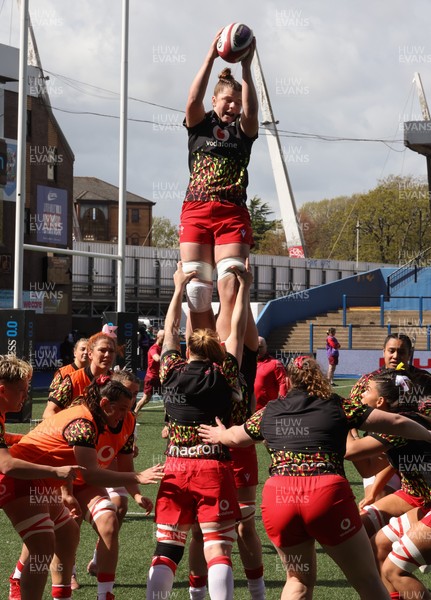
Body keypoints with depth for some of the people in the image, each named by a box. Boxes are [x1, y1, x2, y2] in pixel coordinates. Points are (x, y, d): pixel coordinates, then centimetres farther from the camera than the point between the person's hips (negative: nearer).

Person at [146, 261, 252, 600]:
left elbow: (170, 330, 19)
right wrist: (244, 287, 17)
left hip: (175, 470, 2)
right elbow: (237, 332, 8)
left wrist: (179, 288, 29)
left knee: (166, 550, 5)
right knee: (218, 550, -5)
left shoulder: (172, 372, 5)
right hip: (214, 470, -2)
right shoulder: (223, 375, -1)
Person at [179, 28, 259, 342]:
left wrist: (246, 65, -18)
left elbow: (252, 109, -11)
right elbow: (193, 100, -11)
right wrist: (211, 57, -18)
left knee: (230, 288, -14)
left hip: (233, 215, 0)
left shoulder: (244, 129, 10)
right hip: (196, 212, 0)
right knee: (196, 290, -4)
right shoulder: (200, 124, 9)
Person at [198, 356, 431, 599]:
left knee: (300, 580, 24)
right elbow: (395, 422, 13)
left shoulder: (268, 412, 20)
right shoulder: (338, 406, 13)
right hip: (328, 495, -3)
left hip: (276, 497, 3)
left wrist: (219, 435, 61)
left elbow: (235, 437, 39)